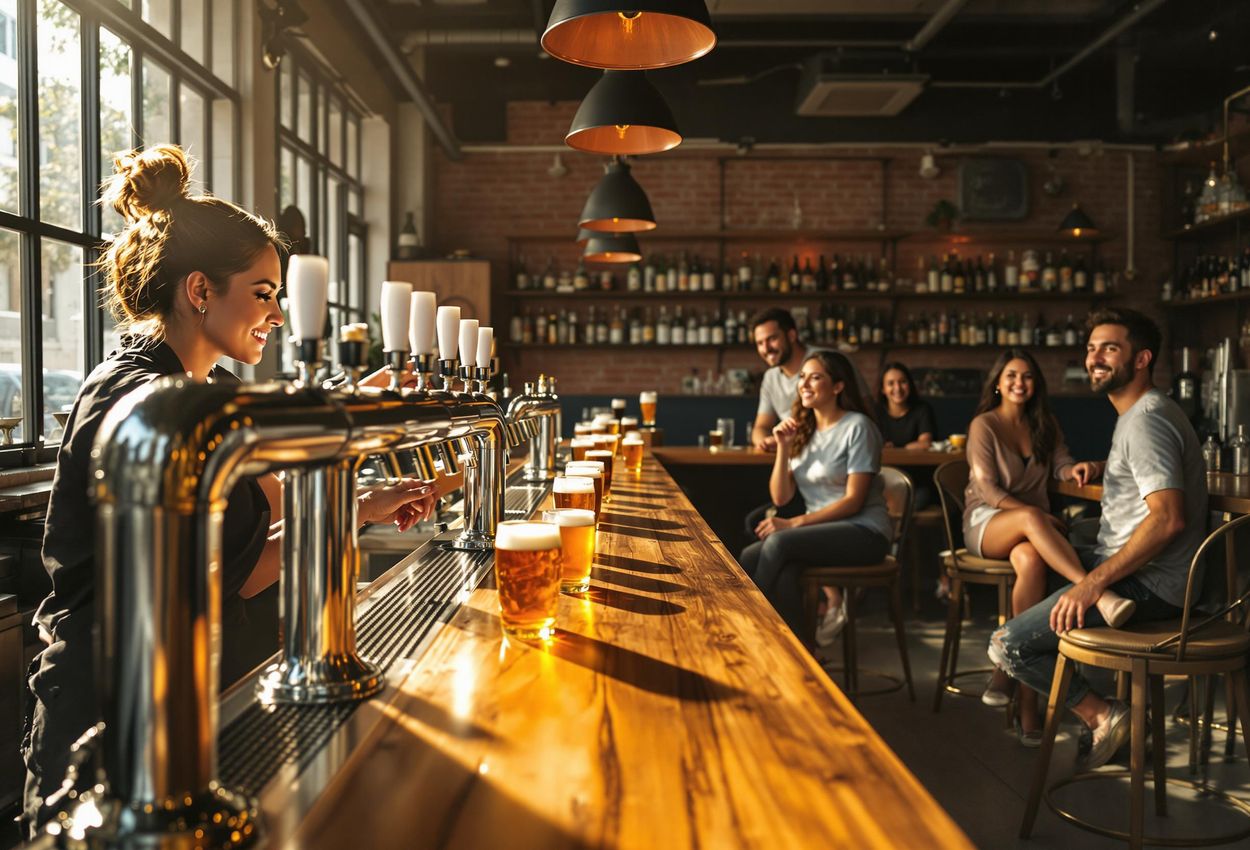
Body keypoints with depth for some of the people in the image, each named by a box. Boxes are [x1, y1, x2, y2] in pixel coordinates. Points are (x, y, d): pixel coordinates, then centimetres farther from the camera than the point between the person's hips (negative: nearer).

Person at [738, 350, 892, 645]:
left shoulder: (858, 427, -7)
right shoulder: (801, 430, 12)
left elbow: (853, 501, -13)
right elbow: (780, 497, 6)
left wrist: (794, 523, -19)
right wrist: (784, 448, -7)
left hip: (863, 532, -5)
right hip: (821, 530, 5)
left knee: (778, 543, -29)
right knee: (777, 571, -28)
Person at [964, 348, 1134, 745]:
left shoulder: (1044, 424, 16)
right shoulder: (984, 425, 0)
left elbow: (1061, 465, 7)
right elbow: (987, 489, -8)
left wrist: (1075, 469, -19)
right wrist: (1037, 516, -20)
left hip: (1030, 526, 3)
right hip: (986, 522, -3)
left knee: (1031, 560, -35)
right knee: (1031, 519, -40)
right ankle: (1100, 594, -58)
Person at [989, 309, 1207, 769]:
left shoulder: (1146, 420, -17)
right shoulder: (1140, 413, 16)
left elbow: (1169, 518, -30)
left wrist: (1095, 581, -29)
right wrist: (1100, 468, 28)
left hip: (1149, 582, -11)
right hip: (1132, 565, 11)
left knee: (1007, 644, -17)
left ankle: (1101, 714, -3)